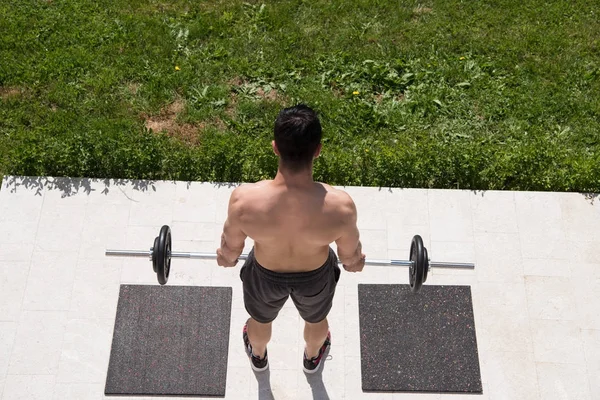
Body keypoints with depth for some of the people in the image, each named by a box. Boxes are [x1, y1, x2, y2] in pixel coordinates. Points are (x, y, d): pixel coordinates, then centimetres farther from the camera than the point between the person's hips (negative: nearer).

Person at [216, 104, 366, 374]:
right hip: (316, 277, 0)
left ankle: (258, 357, 70)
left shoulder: (244, 200, -38)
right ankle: (312, 359, 69)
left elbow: (231, 247, -15)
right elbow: (350, 255, -16)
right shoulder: (340, 206, -38)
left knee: (260, 319, 36)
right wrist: (354, 262, 10)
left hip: (265, 275, 0)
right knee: (315, 319, 36)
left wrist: (226, 257, 10)